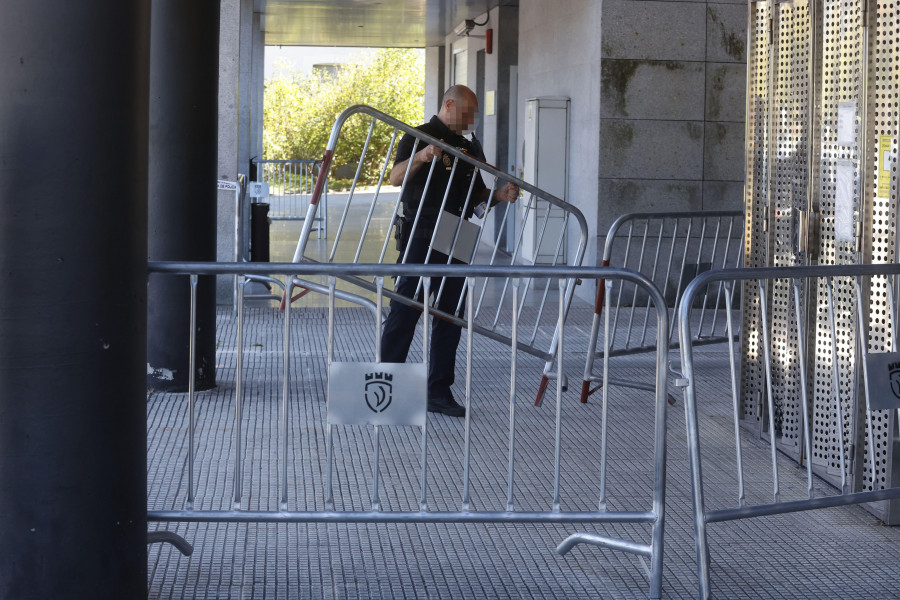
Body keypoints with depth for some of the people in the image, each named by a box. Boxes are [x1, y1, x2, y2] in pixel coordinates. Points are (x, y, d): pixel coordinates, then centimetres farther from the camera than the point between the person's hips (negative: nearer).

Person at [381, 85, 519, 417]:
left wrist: (499, 195, 3)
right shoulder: (419, 138, -2)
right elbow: (396, 178, -15)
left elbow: (477, 194, 23)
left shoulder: (471, 147, 18)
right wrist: (420, 158, -32)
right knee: (404, 312, -5)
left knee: (449, 316, 6)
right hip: (420, 238, -6)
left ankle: (439, 392, 11)